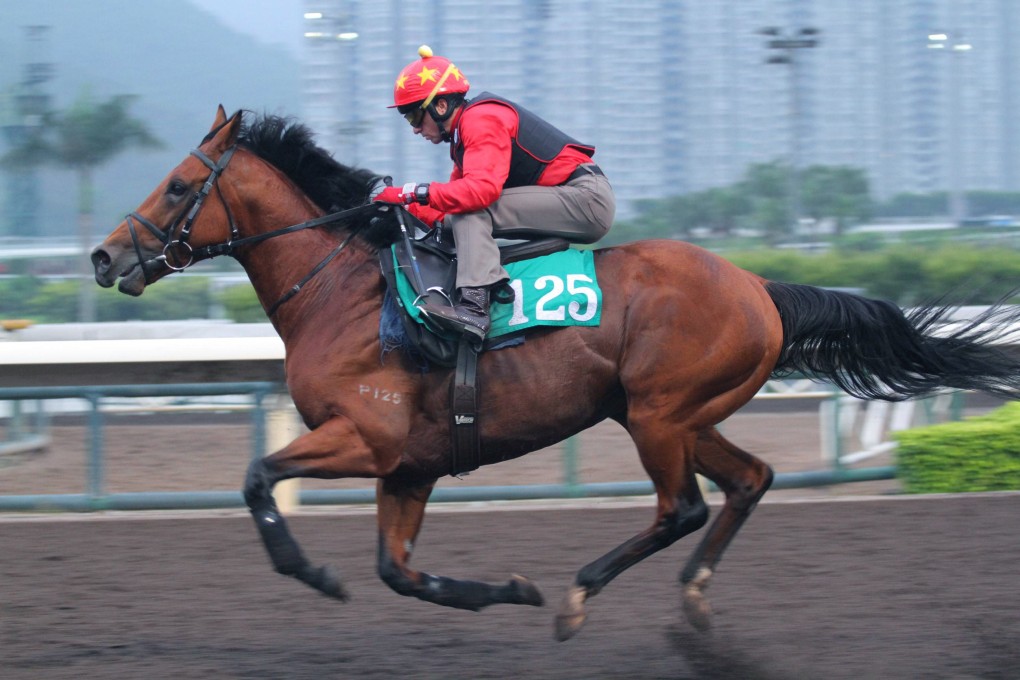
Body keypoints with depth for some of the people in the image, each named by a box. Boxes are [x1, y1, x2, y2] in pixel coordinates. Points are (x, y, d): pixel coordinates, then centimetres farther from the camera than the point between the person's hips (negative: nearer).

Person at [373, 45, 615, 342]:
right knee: (457, 219, 12)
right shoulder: (463, 133, 18)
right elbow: (455, 198, 17)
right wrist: (408, 211, 1)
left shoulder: (482, 120, -14)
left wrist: (414, 194, -27)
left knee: (472, 212, -22)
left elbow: (481, 188, -29)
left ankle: (473, 307, -37)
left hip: (586, 198, -11)